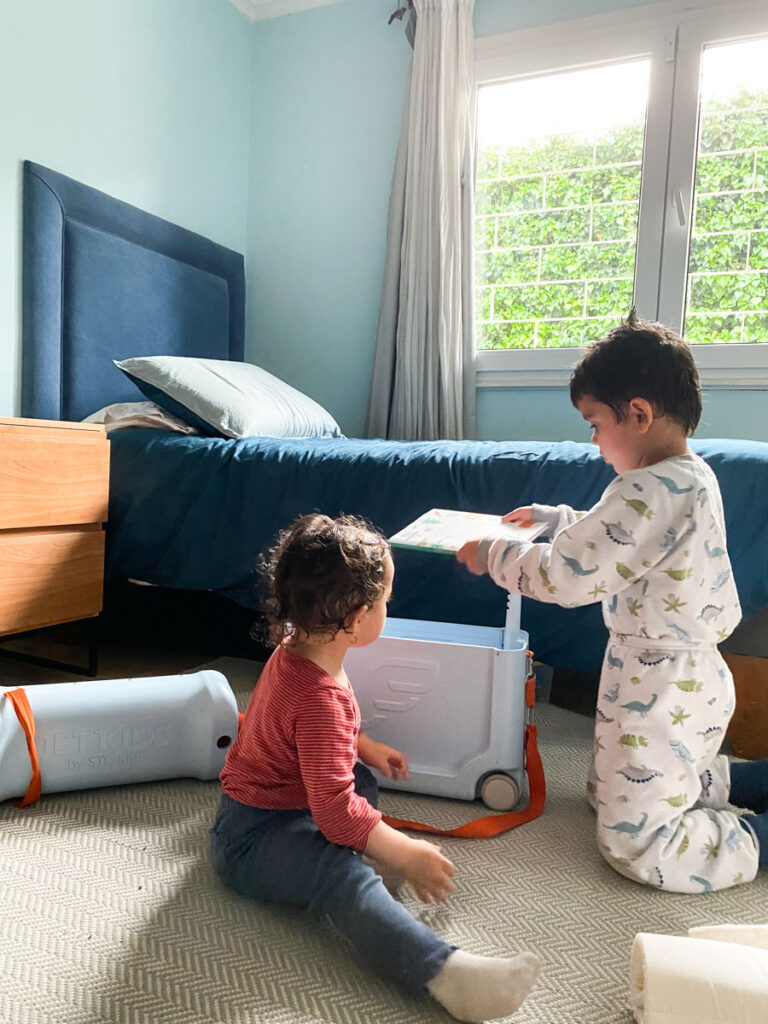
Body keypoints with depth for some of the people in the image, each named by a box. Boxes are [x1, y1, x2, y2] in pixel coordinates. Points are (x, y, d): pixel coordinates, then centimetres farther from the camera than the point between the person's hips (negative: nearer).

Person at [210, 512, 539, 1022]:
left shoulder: (295, 647, 1)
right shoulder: (321, 699, -31)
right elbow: (335, 810, -31)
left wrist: (367, 747, 15)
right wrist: (406, 855, -21)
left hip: (273, 798, 10)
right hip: (252, 838, -10)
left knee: (362, 778, 26)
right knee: (343, 875, -35)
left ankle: (367, 845, -2)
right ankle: (445, 971, -51)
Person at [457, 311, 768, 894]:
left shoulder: (654, 491, -28)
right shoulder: (692, 476, 5)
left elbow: (566, 576, -27)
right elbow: (614, 535, 22)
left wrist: (492, 554, -12)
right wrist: (552, 517, 20)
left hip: (661, 687, -10)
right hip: (690, 672, 10)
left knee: (633, 844, 1)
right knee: (607, 794, 26)